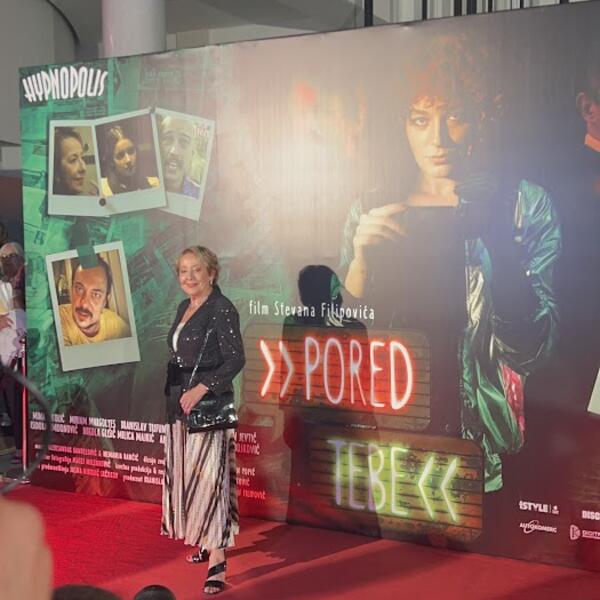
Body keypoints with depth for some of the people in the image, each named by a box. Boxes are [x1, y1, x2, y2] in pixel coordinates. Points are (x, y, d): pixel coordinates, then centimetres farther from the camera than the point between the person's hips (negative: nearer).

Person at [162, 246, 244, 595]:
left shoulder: (222, 309, -12)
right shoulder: (184, 308, 13)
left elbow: (235, 359, -17)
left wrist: (201, 388, -24)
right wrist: (173, 396, 13)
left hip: (208, 405, -8)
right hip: (179, 403, 9)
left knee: (209, 476, -10)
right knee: (187, 475, 13)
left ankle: (217, 560, -8)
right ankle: (206, 540, 27)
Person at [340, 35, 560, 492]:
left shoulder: (525, 205, 0)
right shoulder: (372, 211, 6)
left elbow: (529, 350, -7)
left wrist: (497, 240, -20)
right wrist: (361, 258, -12)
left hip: (486, 446, -1)